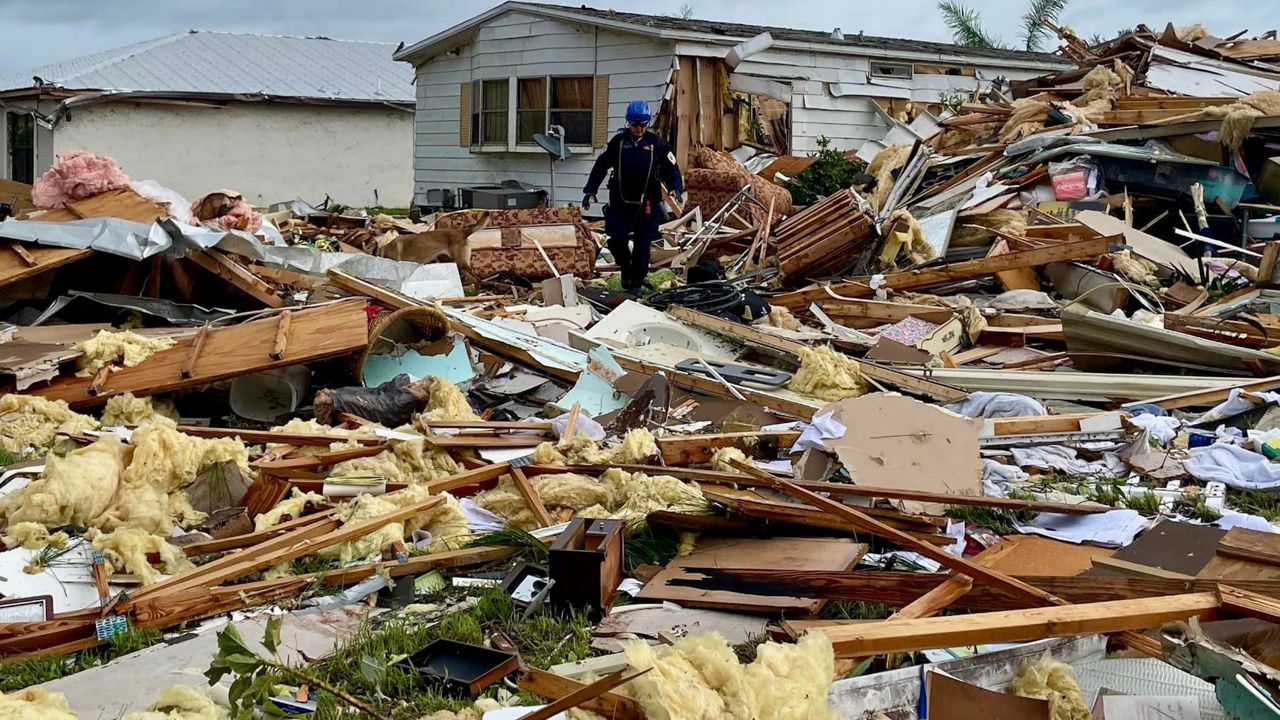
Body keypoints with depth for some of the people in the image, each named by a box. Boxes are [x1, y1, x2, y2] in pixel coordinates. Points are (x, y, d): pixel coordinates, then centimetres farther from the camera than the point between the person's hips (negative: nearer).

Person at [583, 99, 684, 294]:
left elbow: (671, 168, 2)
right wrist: (590, 191, -1)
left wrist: (676, 188, -15)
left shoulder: (656, 143, -1)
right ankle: (625, 267, 24)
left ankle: (636, 284, 16)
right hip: (620, 202, 1)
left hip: (647, 204, -1)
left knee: (643, 245, 2)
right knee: (616, 240, -6)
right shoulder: (618, 141, 0)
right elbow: (601, 166, 5)